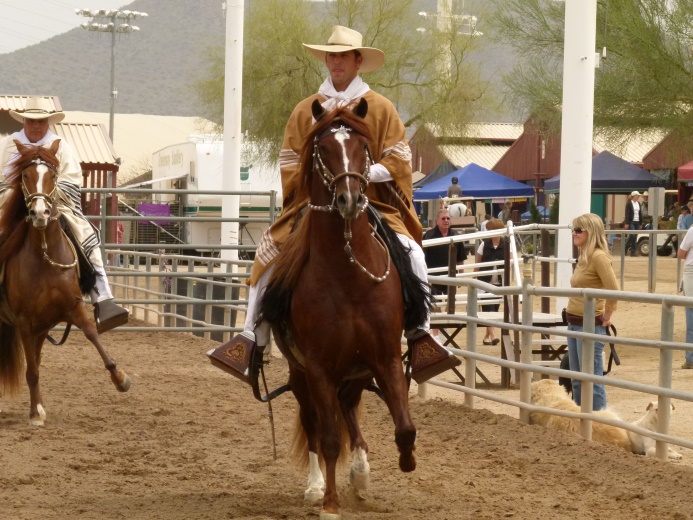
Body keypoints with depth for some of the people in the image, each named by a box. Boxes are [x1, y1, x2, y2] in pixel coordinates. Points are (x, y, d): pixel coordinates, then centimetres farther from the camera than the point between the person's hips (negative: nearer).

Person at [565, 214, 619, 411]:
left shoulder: (598, 257, -16)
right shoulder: (583, 257, 12)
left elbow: (613, 289, -23)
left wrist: (607, 315, -12)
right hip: (574, 323, 10)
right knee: (577, 379, 15)